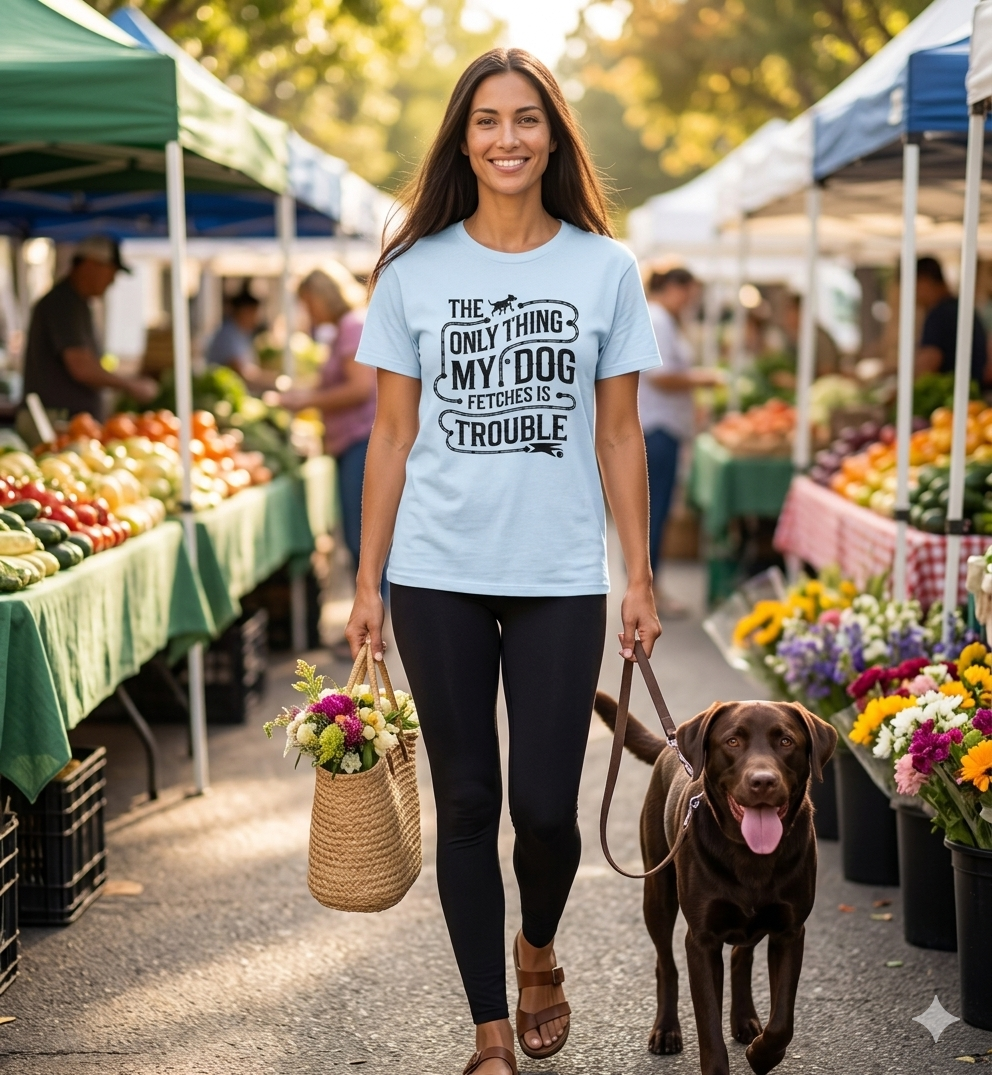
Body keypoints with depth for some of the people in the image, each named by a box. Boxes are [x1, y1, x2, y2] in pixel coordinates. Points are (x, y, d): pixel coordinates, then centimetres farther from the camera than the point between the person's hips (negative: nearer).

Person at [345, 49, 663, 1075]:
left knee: (545, 806, -1)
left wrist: (640, 576, 3)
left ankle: (537, 950, 34)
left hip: (560, 578, 0)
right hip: (438, 577, 1)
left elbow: (618, 434, 5)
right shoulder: (414, 269, 3)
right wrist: (366, 583, 3)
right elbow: (392, 435, 5)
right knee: (466, 803, 7)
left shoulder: (605, 268, 3)